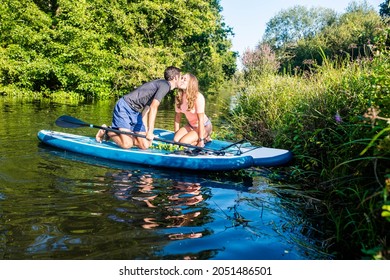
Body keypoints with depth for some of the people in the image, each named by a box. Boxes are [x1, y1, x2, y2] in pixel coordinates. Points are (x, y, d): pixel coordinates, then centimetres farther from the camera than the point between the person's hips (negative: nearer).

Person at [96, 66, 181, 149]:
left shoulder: (160, 84, 18)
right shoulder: (165, 85, -13)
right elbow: (153, 107, -25)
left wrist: (145, 131, 19)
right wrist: (150, 131, -27)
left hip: (135, 113, 9)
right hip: (124, 107, -9)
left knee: (145, 145, -3)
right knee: (127, 145, -20)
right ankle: (106, 131, 6)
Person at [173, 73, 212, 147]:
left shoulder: (198, 97, -27)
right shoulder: (178, 97, -9)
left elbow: (201, 120, -26)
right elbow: (177, 117, -1)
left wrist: (201, 141, -25)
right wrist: (176, 134, 0)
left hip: (204, 126, -6)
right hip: (191, 125, 6)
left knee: (183, 142, -21)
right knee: (175, 140, -12)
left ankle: (204, 139, 3)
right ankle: (196, 139, 10)